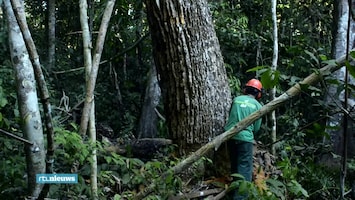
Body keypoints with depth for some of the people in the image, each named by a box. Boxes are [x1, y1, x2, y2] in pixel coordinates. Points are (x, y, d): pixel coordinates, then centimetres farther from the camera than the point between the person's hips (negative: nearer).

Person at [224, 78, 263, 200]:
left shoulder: (236, 99, 7)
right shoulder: (257, 105, 1)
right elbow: (256, 128, 6)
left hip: (230, 135, 4)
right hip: (244, 137, -4)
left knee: (234, 165, 21)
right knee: (245, 168, -2)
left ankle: (234, 189, 33)